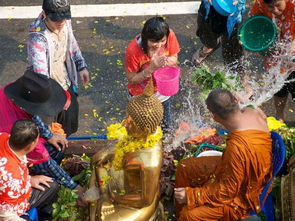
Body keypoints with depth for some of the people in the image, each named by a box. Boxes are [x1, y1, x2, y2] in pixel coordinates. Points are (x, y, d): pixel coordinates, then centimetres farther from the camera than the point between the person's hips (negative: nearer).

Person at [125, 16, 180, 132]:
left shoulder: (170, 35, -27)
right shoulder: (133, 50, -36)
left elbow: (174, 59, -8)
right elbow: (132, 80, -23)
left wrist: (164, 61, -34)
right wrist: (152, 67, -39)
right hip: (142, 95, -3)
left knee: (166, 126, 28)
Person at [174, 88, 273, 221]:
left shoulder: (237, 146, -40)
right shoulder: (250, 112, -18)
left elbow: (228, 191, -27)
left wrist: (191, 196, -21)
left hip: (241, 194, -9)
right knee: (184, 168, 13)